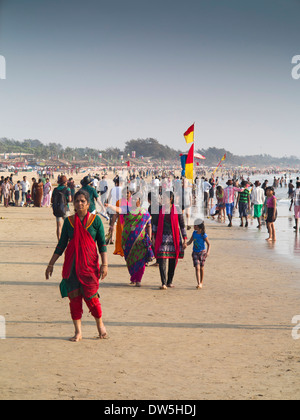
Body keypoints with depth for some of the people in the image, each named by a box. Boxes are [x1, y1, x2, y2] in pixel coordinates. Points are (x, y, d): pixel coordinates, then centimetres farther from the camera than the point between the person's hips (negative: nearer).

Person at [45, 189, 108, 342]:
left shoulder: (96, 220, 1)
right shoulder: (69, 221, 6)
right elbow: (61, 245, 12)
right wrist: (51, 264, 11)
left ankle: (100, 325, 18)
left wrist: (104, 264, -7)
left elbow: (102, 244, 1)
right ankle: (78, 332, 9)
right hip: (71, 263, 2)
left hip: (89, 263, -2)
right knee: (74, 296, 0)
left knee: (90, 295, -5)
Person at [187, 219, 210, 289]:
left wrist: (208, 252, -24)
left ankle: (201, 283, 24)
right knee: (197, 268, -9)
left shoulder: (203, 235, -13)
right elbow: (190, 242, 10)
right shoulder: (194, 233, 2)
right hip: (195, 252, 3)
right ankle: (198, 283, -16)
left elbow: (208, 244, -9)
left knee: (201, 268, 8)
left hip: (202, 252, -3)